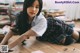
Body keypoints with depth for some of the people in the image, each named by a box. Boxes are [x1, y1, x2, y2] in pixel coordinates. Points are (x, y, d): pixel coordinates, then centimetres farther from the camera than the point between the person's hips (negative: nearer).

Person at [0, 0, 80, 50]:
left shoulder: (42, 21, -44)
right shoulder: (21, 17, -27)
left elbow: (25, 36, -47)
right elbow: (13, 30, -22)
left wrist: (7, 47, -50)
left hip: (56, 26, -4)